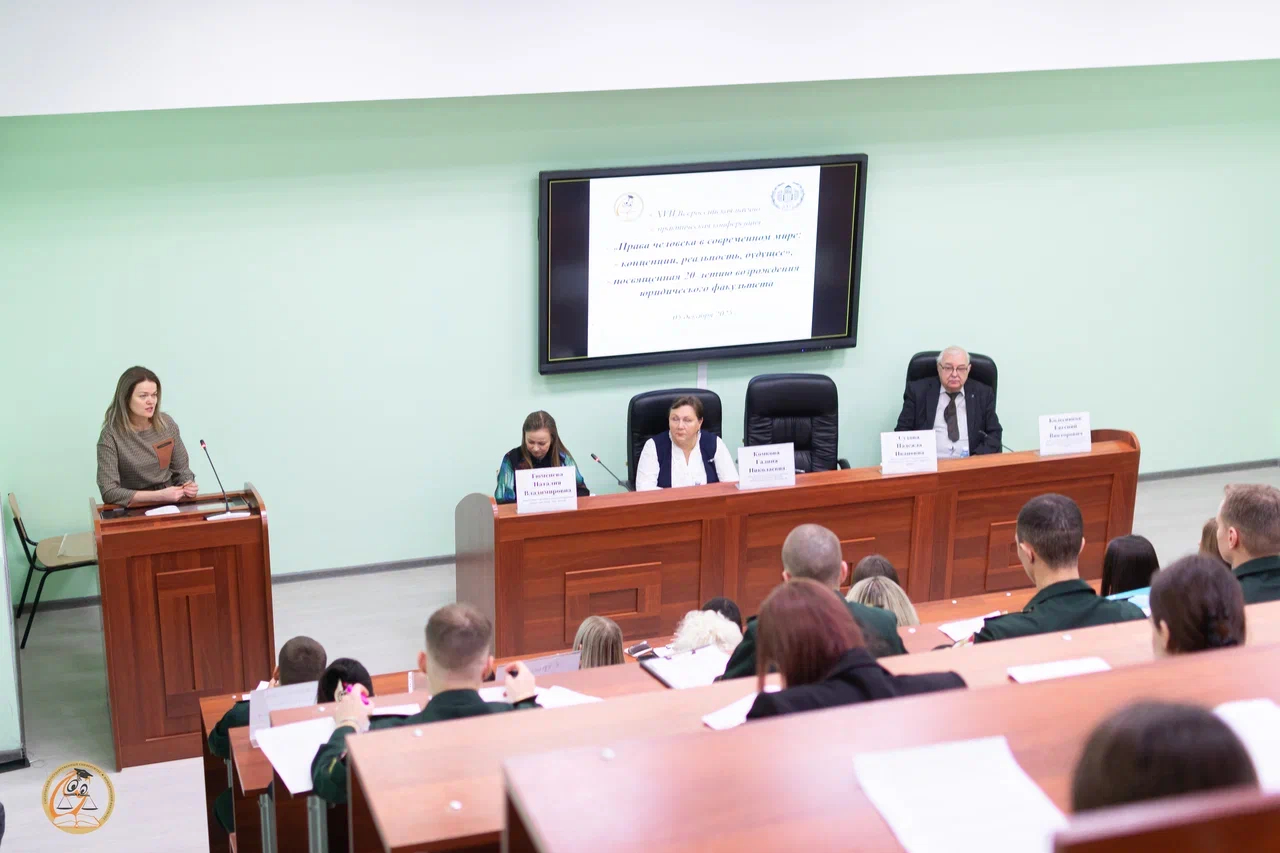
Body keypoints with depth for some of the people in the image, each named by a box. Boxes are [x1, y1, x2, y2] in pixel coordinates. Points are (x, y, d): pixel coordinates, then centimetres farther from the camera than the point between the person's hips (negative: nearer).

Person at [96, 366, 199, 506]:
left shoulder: (167, 423, 0)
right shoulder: (111, 435, -12)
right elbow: (109, 492, -16)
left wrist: (188, 486, -12)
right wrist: (159, 495, -23)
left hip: (170, 504, 4)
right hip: (134, 509, -4)